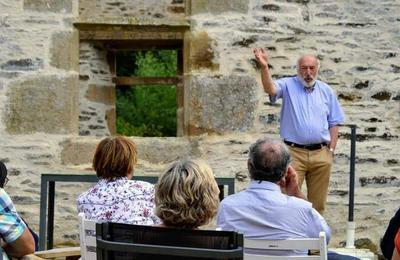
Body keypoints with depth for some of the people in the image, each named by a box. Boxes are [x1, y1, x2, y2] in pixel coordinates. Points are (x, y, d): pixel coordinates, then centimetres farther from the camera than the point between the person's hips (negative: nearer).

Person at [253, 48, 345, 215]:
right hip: (294, 153, -3)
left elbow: (334, 123, 12)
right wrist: (264, 67, -37)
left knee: (318, 202, 10)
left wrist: (331, 150, 4)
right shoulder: (288, 85, 1)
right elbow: (270, 89, -21)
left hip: (321, 154, 3)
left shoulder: (326, 91, 10)